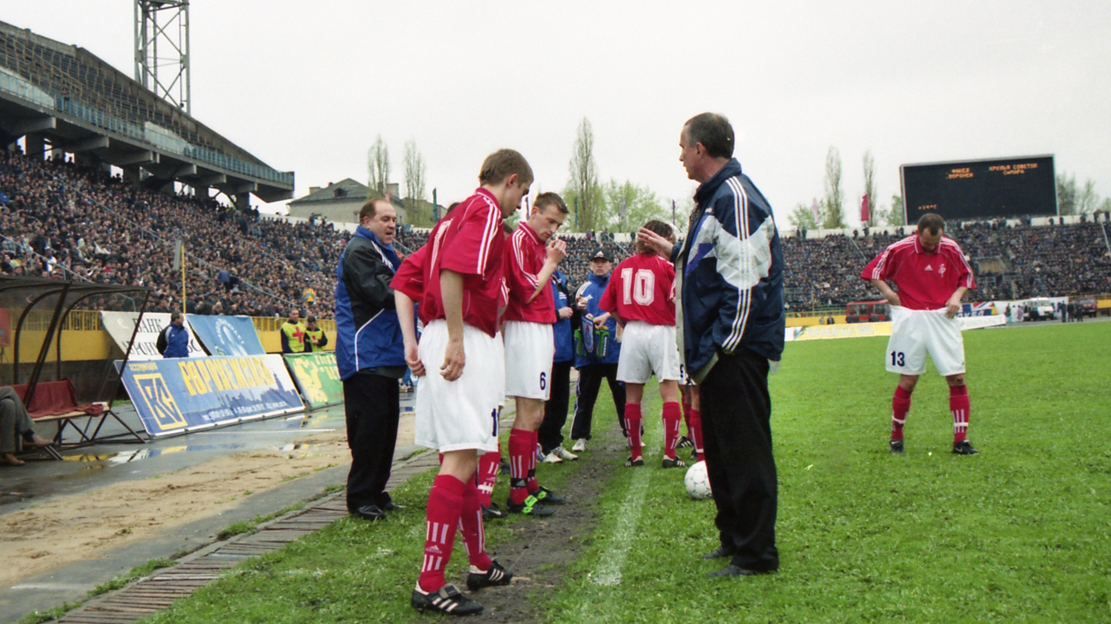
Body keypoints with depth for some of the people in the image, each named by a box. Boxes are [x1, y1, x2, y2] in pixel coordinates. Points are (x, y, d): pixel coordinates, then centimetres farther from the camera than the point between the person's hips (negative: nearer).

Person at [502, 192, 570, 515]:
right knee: (529, 414, -10)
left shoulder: (538, 243, 19)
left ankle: (530, 483, 21)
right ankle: (518, 494, -6)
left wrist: (552, 261, 9)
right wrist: (551, 262, -8)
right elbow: (527, 291, -16)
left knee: (536, 413, 13)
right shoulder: (519, 240, -10)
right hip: (526, 331, -10)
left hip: (540, 331, 10)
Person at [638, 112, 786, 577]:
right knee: (719, 449, 17)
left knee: (744, 448, -2)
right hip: (719, 352, 10)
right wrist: (672, 251, 30)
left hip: (737, 351, -10)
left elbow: (745, 282, -21)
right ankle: (733, 538, 29)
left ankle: (756, 553, 8)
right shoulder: (714, 197, 17)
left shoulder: (735, 198, -16)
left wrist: (717, 349, -21)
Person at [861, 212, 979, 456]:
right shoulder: (899, 250, -7)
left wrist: (957, 296, -3)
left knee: (957, 378, -2)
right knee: (908, 381, 0)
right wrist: (888, 292, -8)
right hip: (910, 321, -2)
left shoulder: (952, 249, 1)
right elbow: (872, 272, 5)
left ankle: (961, 440, 5)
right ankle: (896, 436, 17)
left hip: (943, 319, 3)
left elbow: (967, 276, 15)